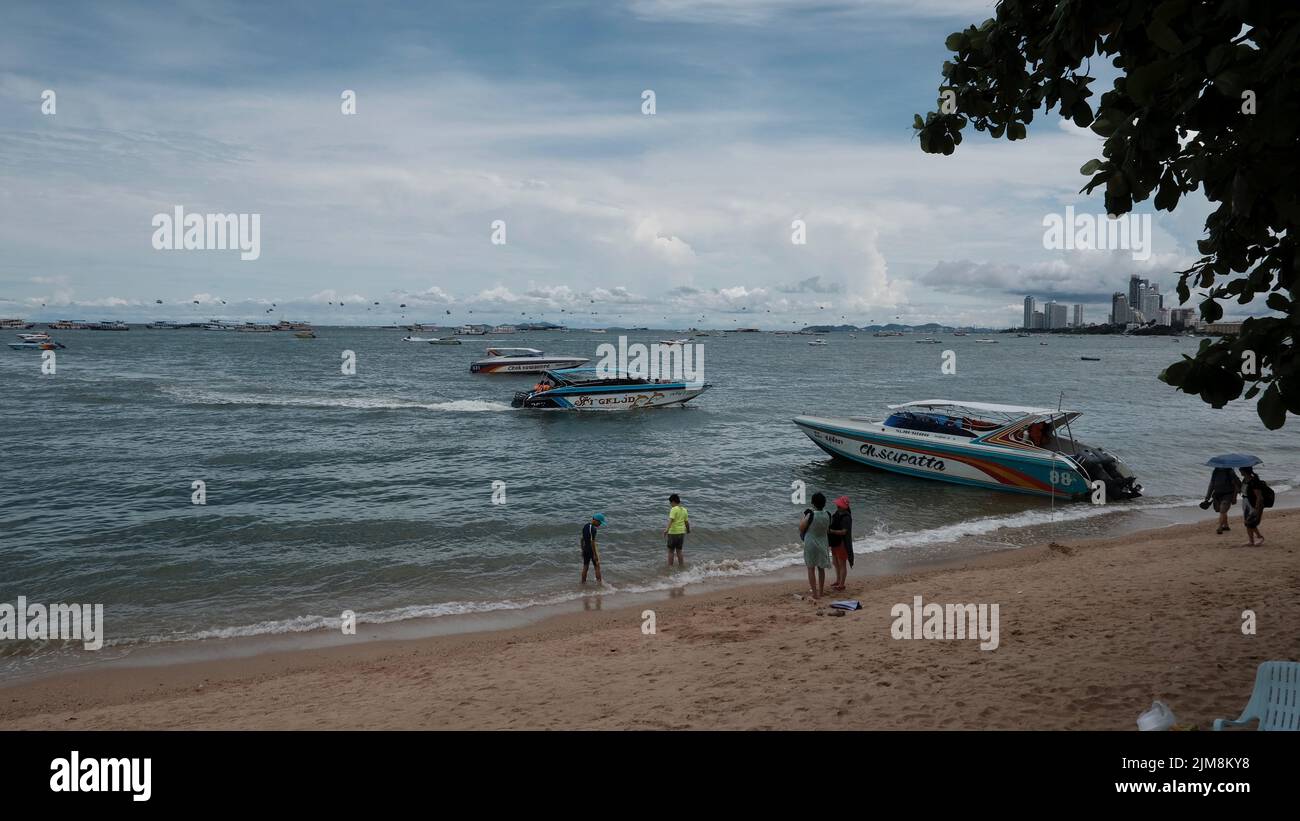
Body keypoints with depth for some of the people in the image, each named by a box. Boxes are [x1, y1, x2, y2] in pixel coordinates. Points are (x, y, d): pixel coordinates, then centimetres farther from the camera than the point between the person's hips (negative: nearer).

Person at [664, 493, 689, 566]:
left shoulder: (673, 509, -12)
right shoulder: (684, 510, 8)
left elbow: (671, 520, -26)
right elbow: (686, 522, 15)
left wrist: (667, 529, -37)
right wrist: (688, 530, 32)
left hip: (673, 532, -6)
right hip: (681, 533, 6)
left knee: (671, 551, 4)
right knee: (679, 551, 17)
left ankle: (670, 566, 6)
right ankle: (681, 565, 21)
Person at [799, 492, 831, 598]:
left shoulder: (811, 515, -21)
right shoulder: (828, 515, -6)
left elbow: (801, 527, -11)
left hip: (810, 544, -5)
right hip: (823, 545, 5)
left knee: (811, 569, 5)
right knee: (821, 568, 18)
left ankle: (814, 593, 4)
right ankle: (821, 591, 28)